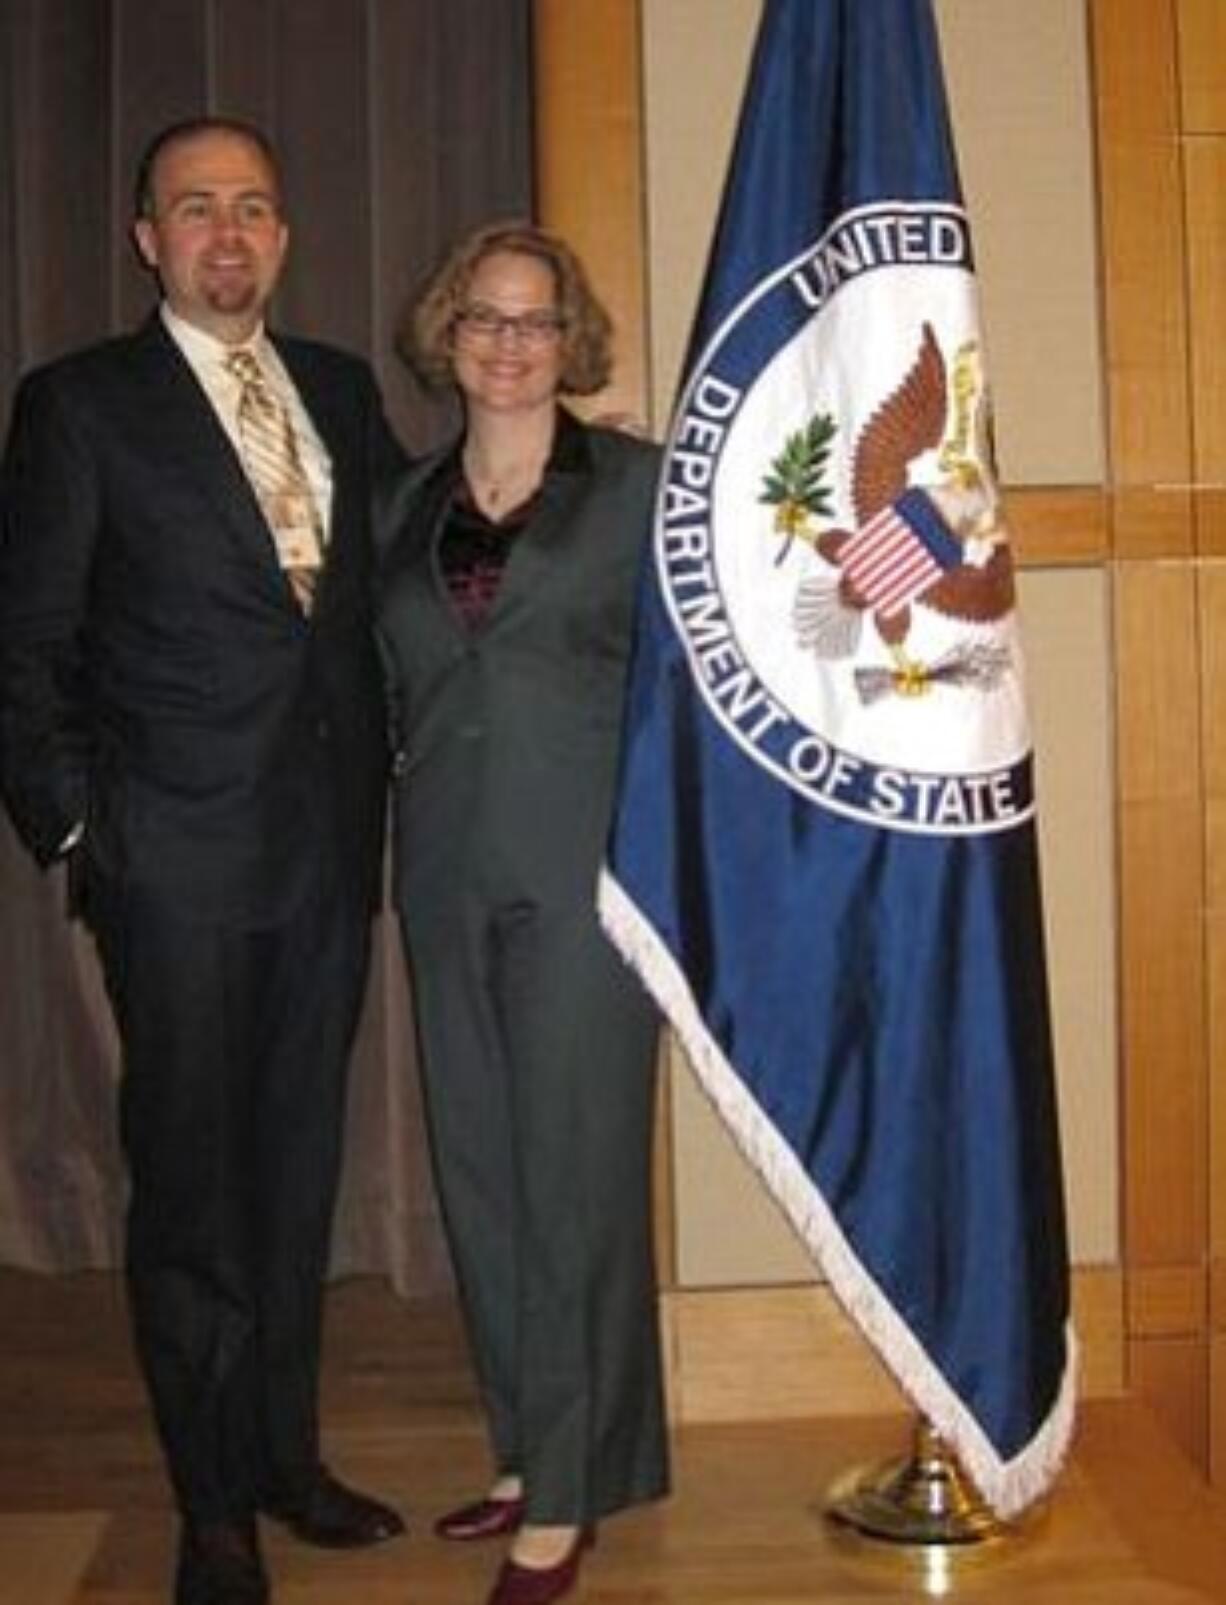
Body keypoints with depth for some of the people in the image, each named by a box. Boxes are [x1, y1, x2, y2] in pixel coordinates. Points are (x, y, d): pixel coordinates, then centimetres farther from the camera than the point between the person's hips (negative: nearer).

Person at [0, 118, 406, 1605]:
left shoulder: (341, 390, 11)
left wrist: (382, 768, 5)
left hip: (330, 842, 5)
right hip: (179, 859, -4)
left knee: (299, 1161, 15)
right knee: (190, 1177, 6)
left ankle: (285, 1451, 32)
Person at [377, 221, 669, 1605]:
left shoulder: (637, 485, 2)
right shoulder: (407, 505, 14)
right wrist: (417, 801, 8)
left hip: (588, 864, -5)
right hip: (449, 872, 5)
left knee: (573, 1164, -2)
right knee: (478, 1164, 10)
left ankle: (568, 1489, 11)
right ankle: (531, 1446, 25)